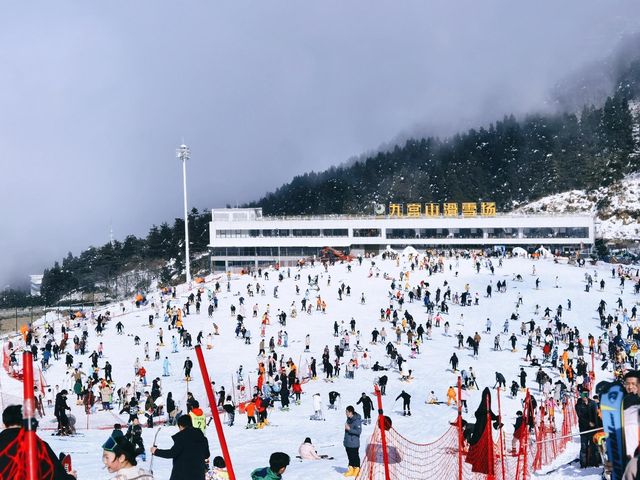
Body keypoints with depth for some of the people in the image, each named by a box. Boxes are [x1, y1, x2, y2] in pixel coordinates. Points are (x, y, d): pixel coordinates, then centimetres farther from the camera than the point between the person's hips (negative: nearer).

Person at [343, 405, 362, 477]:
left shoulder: (357, 420, -17)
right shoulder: (349, 419, 9)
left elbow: (359, 431, -21)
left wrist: (349, 429, -23)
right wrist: (345, 439, 22)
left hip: (354, 443, -8)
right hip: (348, 443, 8)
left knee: (355, 456, 1)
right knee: (350, 456, 13)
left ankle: (357, 470, 11)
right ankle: (351, 469, 20)